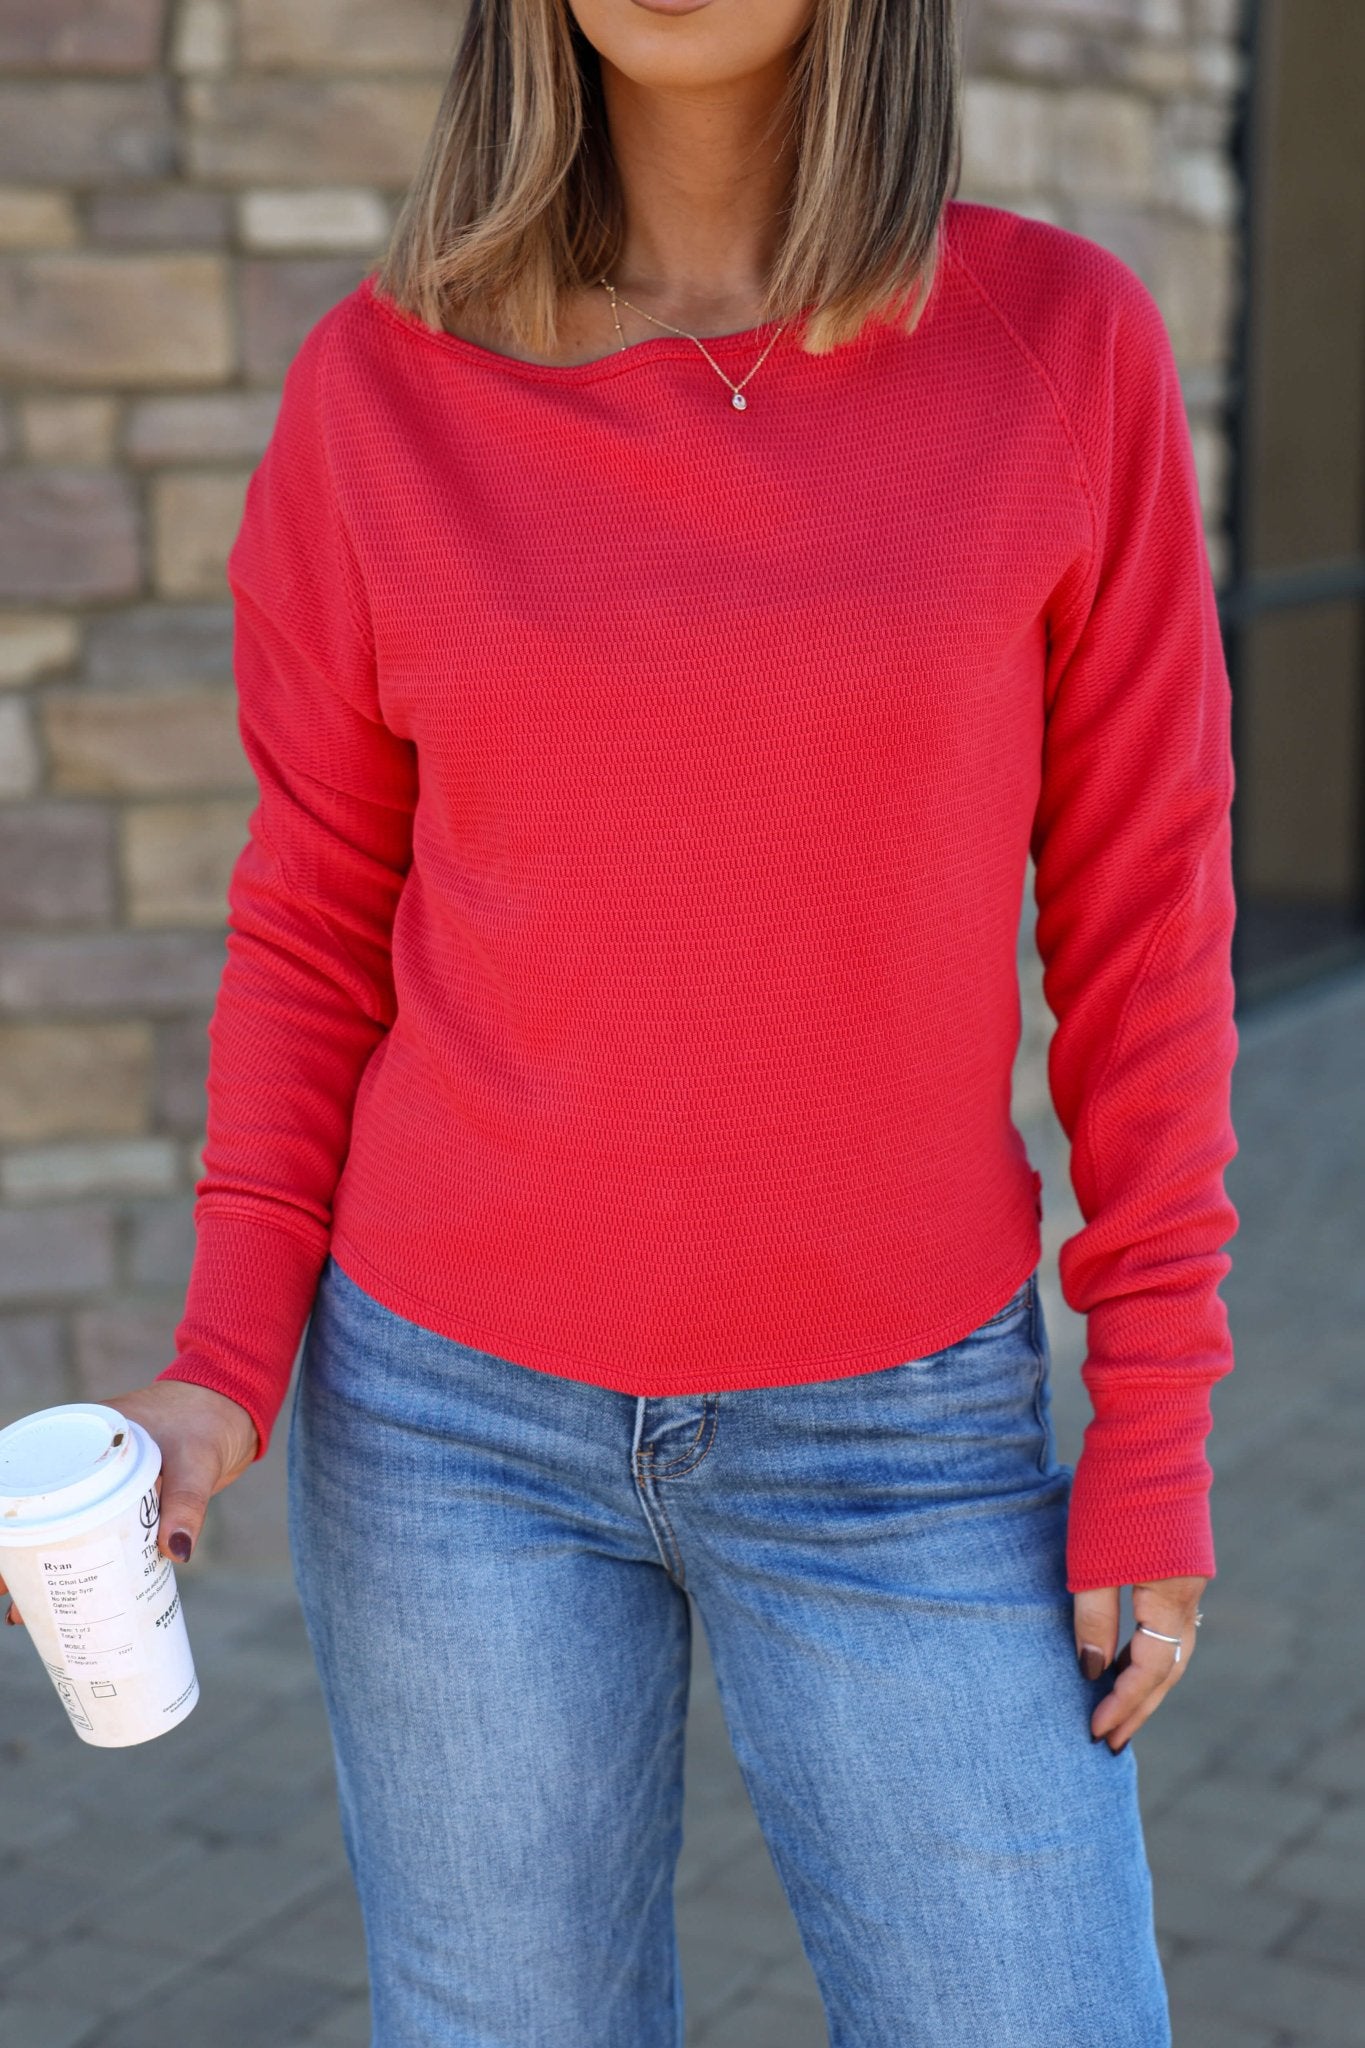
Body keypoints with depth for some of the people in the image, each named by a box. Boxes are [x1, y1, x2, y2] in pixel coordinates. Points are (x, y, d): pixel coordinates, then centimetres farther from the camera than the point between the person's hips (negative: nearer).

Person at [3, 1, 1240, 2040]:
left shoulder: (1068, 340, -8)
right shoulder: (382, 381, -5)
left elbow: (1140, 914, -4)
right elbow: (321, 912, 3)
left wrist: (1158, 1435, -4)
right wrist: (227, 1371, -8)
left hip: (896, 1437, 0)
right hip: (460, 1411, 1)